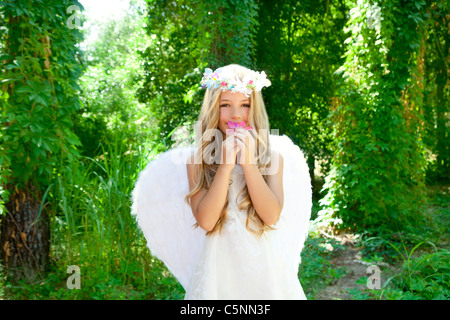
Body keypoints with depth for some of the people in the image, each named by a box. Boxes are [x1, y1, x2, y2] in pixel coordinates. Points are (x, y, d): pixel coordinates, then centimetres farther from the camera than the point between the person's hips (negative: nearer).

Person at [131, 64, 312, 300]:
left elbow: (272, 216, -11)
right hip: (219, 268, -1)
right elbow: (205, 221, -14)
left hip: (265, 266, 1)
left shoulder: (272, 155, -1)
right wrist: (226, 165, -18)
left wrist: (248, 163, -16)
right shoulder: (196, 160, -3)